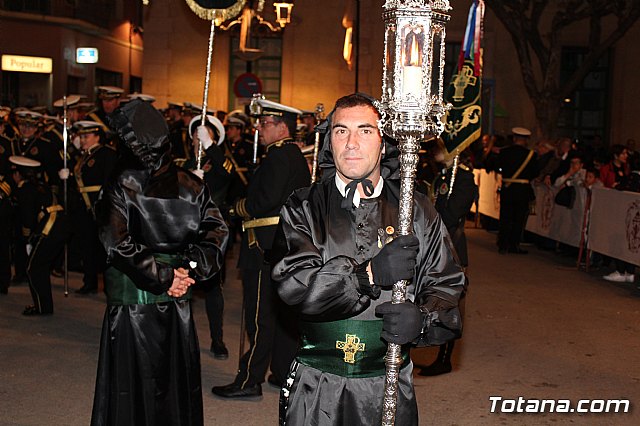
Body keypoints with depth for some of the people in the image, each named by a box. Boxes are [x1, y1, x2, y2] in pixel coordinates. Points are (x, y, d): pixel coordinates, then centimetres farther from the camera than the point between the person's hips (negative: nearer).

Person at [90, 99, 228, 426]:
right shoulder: (191, 185, -5)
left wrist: (163, 275, -12)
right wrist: (188, 271, -10)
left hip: (132, 298, -2)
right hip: (176, 301, 2)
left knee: (130, 384, 10)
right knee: (176, 375, 13)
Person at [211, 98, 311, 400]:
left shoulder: (278, 155, -15)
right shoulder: (296, 155, 16)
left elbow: (267, 198, -25)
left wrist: (240, 207, -8)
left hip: (266, 243, -10)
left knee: (260, 315, -5)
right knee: (283, 310, 15)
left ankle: (249, 381, 2)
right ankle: (285, 372, 23)